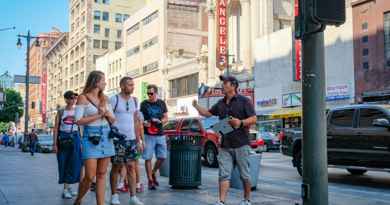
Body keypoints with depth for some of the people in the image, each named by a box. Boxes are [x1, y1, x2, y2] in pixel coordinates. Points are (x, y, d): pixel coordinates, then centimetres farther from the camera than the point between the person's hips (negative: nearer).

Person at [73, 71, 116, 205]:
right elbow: (78, 121, -11)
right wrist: (98, 115, -12)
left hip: (106, 137, 6)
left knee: (102, 174, 5)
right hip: (90, 137, -5)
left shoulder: (105, 98, 13)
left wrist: (107, 114, -6)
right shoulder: (83, 98, -4)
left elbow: (113, 120, 15)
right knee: (90, 177, -7)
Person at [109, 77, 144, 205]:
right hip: (117, 139, -4)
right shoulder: (114, 99, -4)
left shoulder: (134, 101, 12)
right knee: (116, 167, 5)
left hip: (131, 139, 4)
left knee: (131, 167, 3)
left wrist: (138, 140, 11)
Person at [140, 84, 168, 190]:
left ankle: (153, 173, 27)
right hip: (148, 135, -3)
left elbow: (166, 118, 11)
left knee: (162, 157, 3)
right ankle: (150, 180, 7)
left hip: (160, 135, 3)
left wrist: (160, 121, -10)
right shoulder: (144, 104, 2)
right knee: (148, 158, -2)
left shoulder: (162, 103, 9)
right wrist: (143, 123, -19)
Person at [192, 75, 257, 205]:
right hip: (225, 146, 4)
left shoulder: (244, 101, -2)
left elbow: (253, 119, -7)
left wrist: (240, 122, -23)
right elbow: (208, 113, 23)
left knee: (245, 175, 6)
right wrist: (196, 106, 7)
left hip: (241, 145, -4)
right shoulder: (221, 103, 14)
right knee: (224, 175, -1)